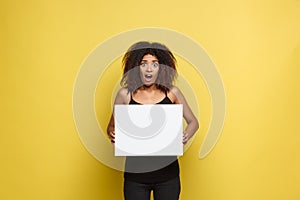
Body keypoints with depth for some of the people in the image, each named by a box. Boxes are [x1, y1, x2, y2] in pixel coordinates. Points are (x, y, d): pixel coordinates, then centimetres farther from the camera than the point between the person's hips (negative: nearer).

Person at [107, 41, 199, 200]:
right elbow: (112, 126, 9)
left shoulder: (171, 92, -2)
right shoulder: (125, 94, -3)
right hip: (135, 172, 0)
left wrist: (186, 135, -12)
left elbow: (193, 122, 8)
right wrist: (112, 133, -12)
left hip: (167, 172, 1)